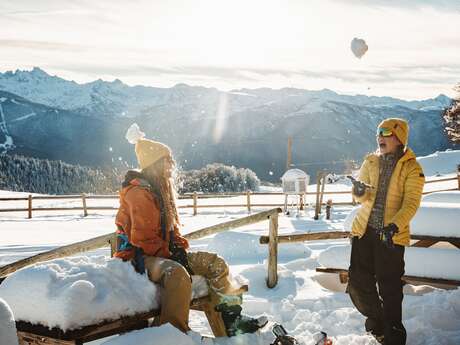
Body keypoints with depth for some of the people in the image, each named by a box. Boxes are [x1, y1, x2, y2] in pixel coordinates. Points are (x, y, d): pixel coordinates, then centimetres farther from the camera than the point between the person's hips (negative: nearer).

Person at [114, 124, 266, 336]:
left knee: (215, 263, 2)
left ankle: (232, 319, 4)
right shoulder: (139, 193, -17)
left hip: (164, 252, 10)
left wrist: (179, 248, -1)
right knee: (177, 274, -40)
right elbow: (143, 239, -21)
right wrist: (170, 255, -19)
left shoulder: (161, 189, 15)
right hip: (140, 257, -10)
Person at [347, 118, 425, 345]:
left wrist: (396, 226, -28)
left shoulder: (411, 168, -5)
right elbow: (362, 197, 5)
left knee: (390, 288, 1)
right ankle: (375, 321, 31)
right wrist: (359, 192, -19)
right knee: (358, 283, 6)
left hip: (392, 235, -4)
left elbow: (411, 203, -12)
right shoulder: (371, 162, 8)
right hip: (364, 230, 4)